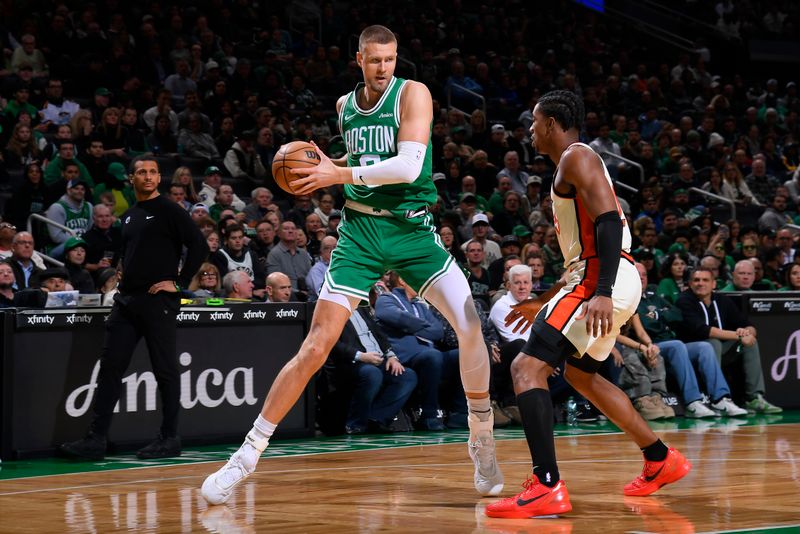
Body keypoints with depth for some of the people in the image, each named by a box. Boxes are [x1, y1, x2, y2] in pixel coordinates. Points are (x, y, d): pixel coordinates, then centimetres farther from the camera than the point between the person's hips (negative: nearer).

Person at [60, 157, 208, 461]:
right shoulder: (129, 216, 17)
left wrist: (178, 282, -12)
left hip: (158, 300, -7)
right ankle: (96, 440, 4)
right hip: (126, 300, 7)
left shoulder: (169, 211, -4)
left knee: (165, 370, 0)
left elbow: (199, 246, -11)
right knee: (110, 367, 3)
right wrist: (123, 281, 14)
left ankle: (169, 439, 8)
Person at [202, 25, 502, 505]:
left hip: (413, 227, -2)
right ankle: (249, 453, -2)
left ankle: (482, 439, 8)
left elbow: (408, 166, -20)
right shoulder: (345, 105, 9)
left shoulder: (413, 94, -7)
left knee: (472, 327, -14)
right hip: (361, 229, 2)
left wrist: (339, 174, -18)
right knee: (316, 347, -7)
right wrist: (327, 167, 6)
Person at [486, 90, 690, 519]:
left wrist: (602, 293, -31)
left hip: (604, 279, -11)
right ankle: (661, 460, 34)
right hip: (601, 282, 11)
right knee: (580, 374, 28)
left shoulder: (576, 157, -7)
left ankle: (547, 486, -27)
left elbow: (609, 220, -21)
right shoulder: (574, 164, 24)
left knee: (527, 367, -17)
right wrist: (544, 305, 33)